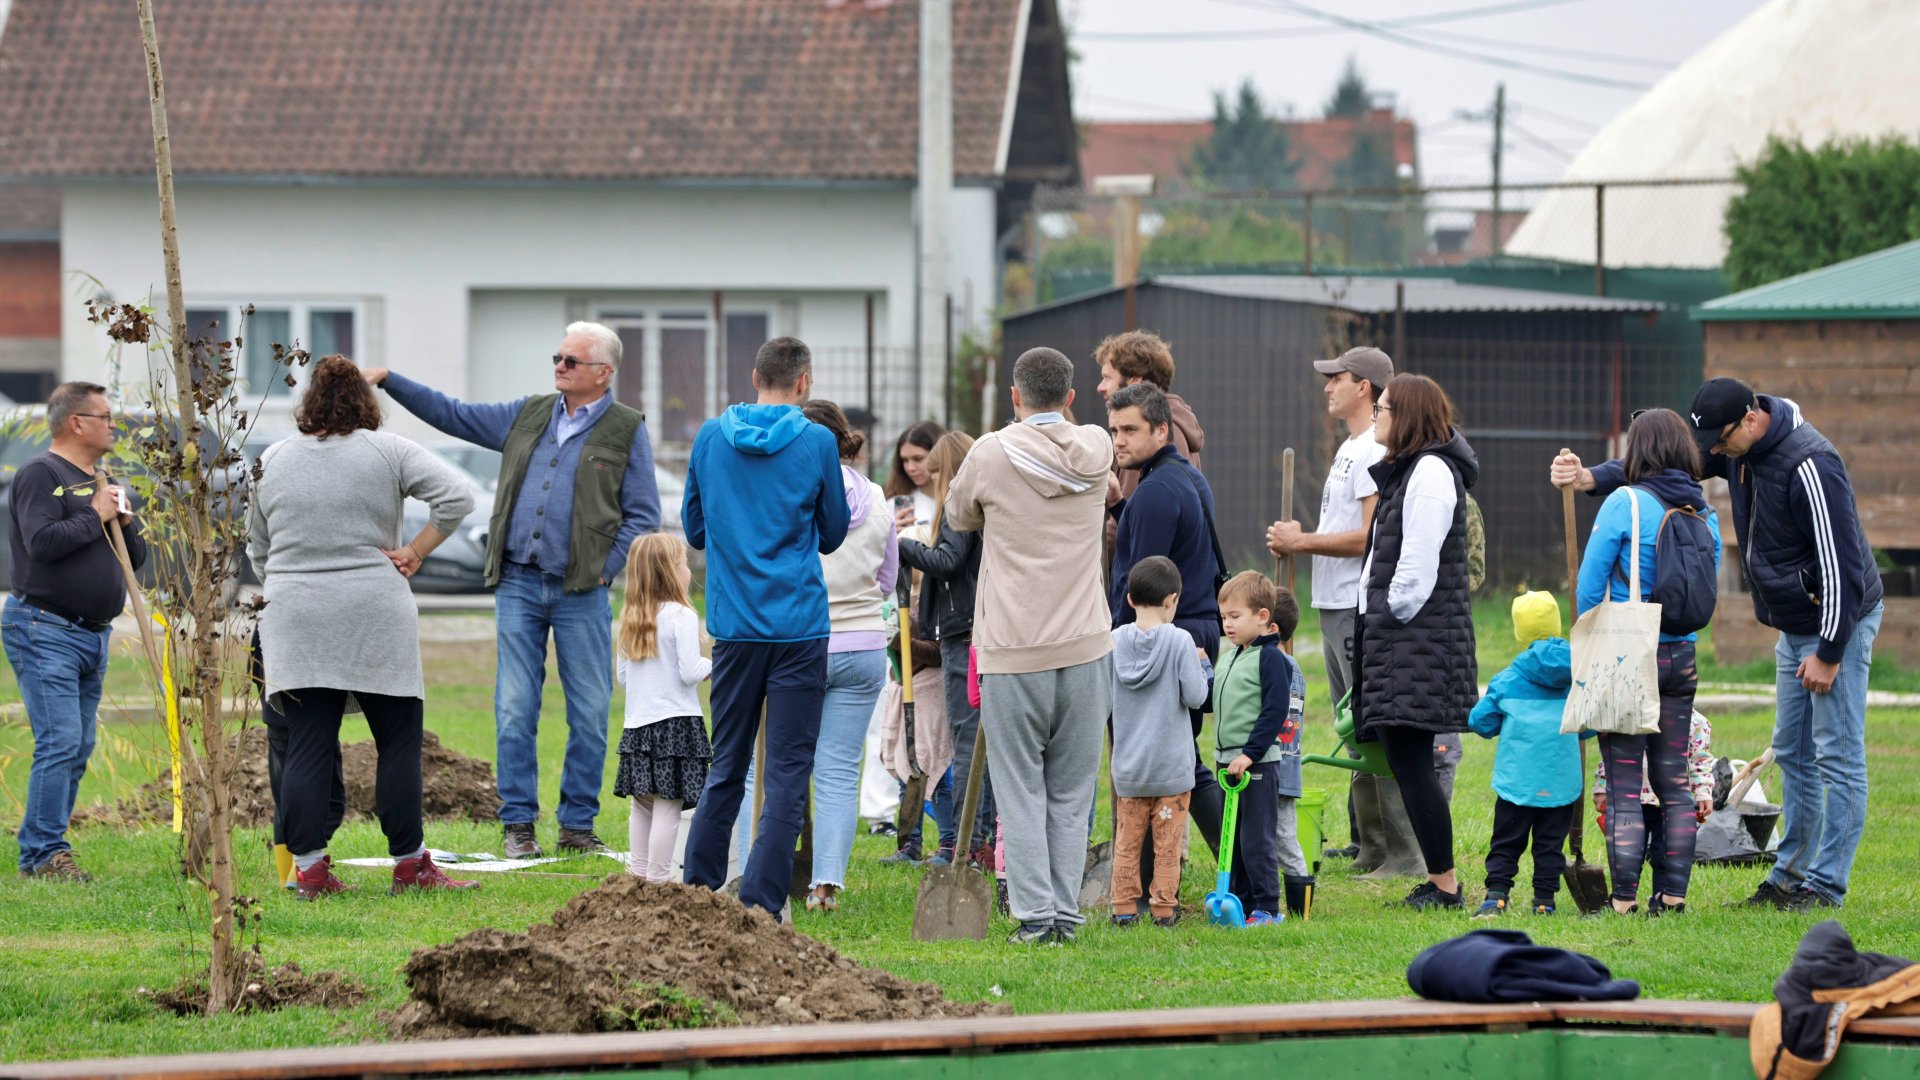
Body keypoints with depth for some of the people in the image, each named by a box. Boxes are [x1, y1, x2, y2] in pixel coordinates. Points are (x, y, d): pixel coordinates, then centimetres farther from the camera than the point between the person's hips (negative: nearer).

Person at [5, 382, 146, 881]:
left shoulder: (98, 482, 20)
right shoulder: (41, 474, -7)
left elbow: (137, 558, 20)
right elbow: (42, 541, -22)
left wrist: (126, 522, 1)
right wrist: (96, 517, -12)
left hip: (93, 634, 9)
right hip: (44, 631, -9)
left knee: (78, 748, 7)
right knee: (60, 741, -15)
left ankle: (41, 851, 10)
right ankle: (45, 852, -15)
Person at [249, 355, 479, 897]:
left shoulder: (272, 461, 10)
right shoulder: (387, 451, 1)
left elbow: (256, 548, 18)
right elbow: (457, 495, -8)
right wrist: (415, 552, -2)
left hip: (295, 623, 3)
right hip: (375, 618, -3)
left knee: (307, 746, 1)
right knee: (398, 742, 4)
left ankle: (307, 868, -3)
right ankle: (409, 864, 5)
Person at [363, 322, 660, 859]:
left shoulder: (627, 431, 1)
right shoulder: (528, 415, 13)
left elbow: (643, 514, 0)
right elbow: (452, 414, 18)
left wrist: (606, 568, -8)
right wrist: (388, 380, 13)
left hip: (581, 592, -3)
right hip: (518, 583, 3)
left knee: (589, 712, 0)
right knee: (515, 708, 0)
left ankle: (578, 824, 10)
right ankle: (518, 823, 5)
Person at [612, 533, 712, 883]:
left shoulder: (631, 621, 10)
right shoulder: (681, 617, -11)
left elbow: (623, 676, 14)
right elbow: (689, 672, -15)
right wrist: (711, 666, 3)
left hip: (637, 723, 7)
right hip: (675, 722, -7)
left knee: (641, 805, 14)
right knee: (668, 806, -5)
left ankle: (638, 874, 17)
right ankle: (658, 880, -7)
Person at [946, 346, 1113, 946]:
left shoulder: (992, 453, -8)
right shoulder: (1095, 449, 2)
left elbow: (959, 515, 10)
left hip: (1014, 649, -3)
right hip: (1085, 644, 3)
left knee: (1021, 788, 2)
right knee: (1071, 789, 9)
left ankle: (1035, 915, -4)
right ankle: (1065, 912, 8)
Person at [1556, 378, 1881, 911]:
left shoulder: (1810, 465, -27)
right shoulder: (1735, 447, 0)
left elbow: (1840, 562, -25)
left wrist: (1829, 653, -21)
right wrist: (1588, 478, -16)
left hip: (1838, 624, -10)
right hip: (1793, 626, 10)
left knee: (1838, 756, -4)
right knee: (1793, 754, 14)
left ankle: (1826, 884, -2)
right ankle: (1791, 874, 22)